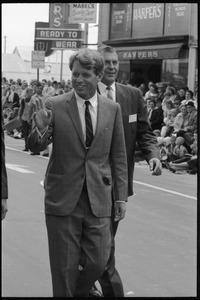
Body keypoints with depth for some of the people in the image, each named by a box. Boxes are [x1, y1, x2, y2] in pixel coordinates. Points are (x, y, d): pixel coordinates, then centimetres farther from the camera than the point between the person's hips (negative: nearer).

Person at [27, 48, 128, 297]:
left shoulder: (113, 109, 5)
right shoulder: (54, 106, -3)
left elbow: (118, 157, 9)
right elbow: (35, 148, -4)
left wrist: (121, 196, 7)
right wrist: (41, 128, -25)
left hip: (98, 200, 2)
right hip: (63, 199, -2)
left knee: (98, 262, 3)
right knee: (65, 267, 4)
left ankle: (80, 292, 31)